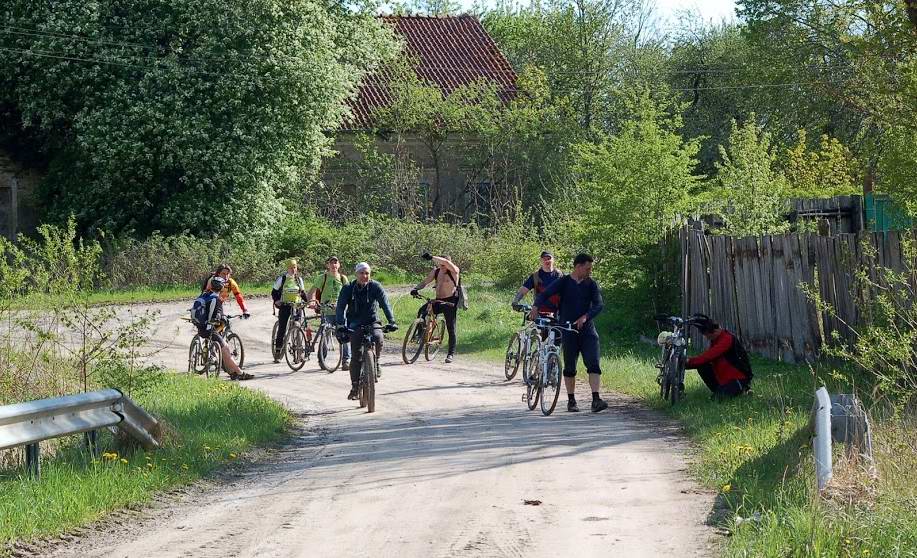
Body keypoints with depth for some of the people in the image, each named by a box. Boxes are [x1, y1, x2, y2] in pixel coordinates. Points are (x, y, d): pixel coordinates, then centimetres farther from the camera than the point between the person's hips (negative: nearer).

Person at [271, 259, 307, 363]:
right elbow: (274, 292, 2)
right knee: (282, 329, -5)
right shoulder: (282, 278, 0)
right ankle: (277, 352, -1)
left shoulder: (299, 279, 10)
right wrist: (276, 301, -15)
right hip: (284, 306, -2)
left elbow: (302, 293, 18)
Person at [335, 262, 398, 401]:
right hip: (355, 324, 0)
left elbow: (385, 304, -17)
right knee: (357, 355, -13)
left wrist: (391, 322, -33)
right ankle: (355, 387, -2)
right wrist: (341, 325, -32)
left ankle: (375, 363, -4)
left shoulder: (375, 287, -8)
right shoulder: (348, 288, -7)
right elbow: (340, 307, -15)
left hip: (372, 322, 0)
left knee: (378, 338, -32)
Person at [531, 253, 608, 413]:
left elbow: (599, 304, -7)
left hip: (587, 330, 1)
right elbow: (545, 294, -10)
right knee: (570, 368, 5)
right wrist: (536, 307, -31)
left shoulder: (591, 284, 5)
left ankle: (596, 400, -16)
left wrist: (585, 317, -24)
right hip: (568, 332, -1)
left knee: (593, 364, -11)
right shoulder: (563, 282, 0)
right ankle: (571, 401, 17)